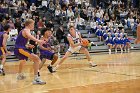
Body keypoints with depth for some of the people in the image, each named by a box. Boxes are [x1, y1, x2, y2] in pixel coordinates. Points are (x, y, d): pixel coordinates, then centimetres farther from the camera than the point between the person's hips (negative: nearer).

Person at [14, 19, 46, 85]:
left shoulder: (23, 30, 22)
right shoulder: (26, 30, -6)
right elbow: (29, 36, -33)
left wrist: (28, 46, 40)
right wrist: (38, 41, -49)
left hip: (17, 49, 11)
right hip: (20, 49, -11)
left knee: (23, 61, 41)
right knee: (36, 59, -23)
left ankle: (19, 75, 65)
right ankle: (36, 79, -31)